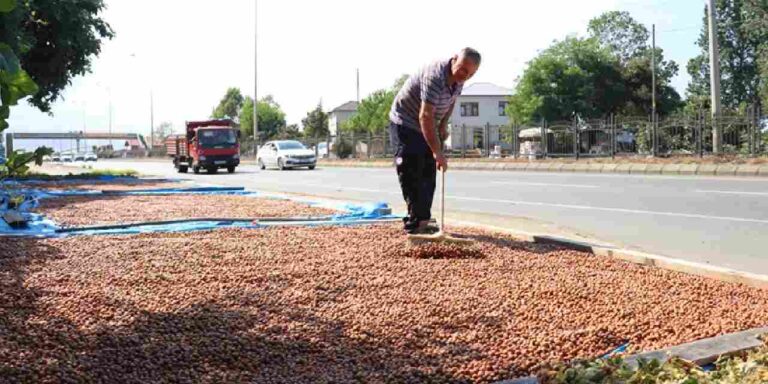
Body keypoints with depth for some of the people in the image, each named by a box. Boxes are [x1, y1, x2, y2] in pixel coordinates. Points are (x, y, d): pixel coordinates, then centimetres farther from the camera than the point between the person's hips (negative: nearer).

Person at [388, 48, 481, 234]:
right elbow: (425, 117, -41)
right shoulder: (435, 76, -34)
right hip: (405, 124, -9)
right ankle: (414, 223, -8)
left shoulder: (458, 79, -6)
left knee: (428, 175, 7)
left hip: (426, 128, 9)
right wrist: (437, 152, -43)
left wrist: (444, 124, 0)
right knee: (411, 175, -12)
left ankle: (422, 220, 14)